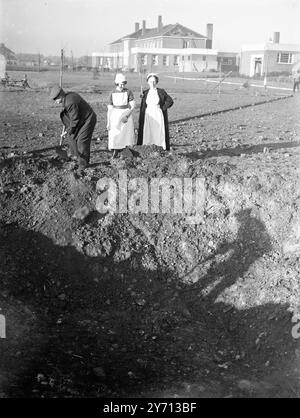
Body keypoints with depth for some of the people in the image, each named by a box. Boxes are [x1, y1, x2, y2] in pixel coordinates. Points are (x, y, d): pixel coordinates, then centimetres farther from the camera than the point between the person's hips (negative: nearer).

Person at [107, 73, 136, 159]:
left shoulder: (128, 92, -3)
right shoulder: (112, 94, 1)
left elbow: (132, 106, -5)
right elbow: (109, 109, 4)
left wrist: (126, 116, -18)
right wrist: (108, 122, 1)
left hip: (126, 115, -1)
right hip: (115, 117, 1)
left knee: (126, 135, 3)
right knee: (114, 135, -3)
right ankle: (115, 154, 5)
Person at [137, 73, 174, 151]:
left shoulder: (161, 92, 1)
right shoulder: (145, 93, 6)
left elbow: (170, 101, 2)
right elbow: (142, 107, 8)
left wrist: (162, 108, -6)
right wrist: (140, 120, 4)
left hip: (158, 116, -2)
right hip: (148, 116, 2)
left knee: (159, 133, -2)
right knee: (147, 134, -1)